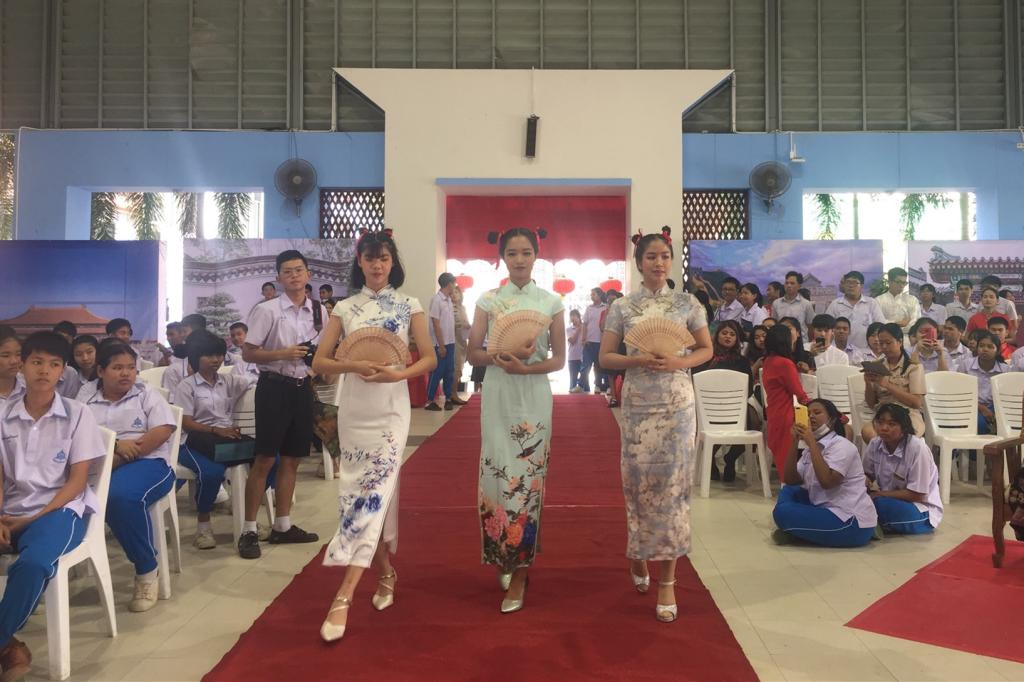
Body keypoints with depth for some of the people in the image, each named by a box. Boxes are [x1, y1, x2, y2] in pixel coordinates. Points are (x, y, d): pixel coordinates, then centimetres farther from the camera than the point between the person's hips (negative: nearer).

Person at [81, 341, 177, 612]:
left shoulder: (147, 394, 9)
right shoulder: (88, 404, 16)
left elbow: (163, 431, -6)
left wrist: (120, 458, -13)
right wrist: (115, 445, -17)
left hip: (149, 463, -3)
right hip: (102, 467, 3)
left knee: (121, 495, -37)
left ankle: (146, 572, -19)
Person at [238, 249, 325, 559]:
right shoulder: (267, 310, -8)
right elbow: (248, 353, -8)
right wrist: (284, 354, -20)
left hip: (302, 387, 6)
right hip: (274, 387, -6)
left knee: (291, 459, 12)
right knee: (265, 459, -4)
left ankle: (282, 526, 23)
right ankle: (249, 531, 7)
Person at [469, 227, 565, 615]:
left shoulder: (551, 302, 3)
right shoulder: (488, 300, 4)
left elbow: (559, 359, 2)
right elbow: (473, 354, 3)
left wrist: (527, 367, -16)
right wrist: (503, 357, -17)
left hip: (534, 397, -1)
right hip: (498, 396, 1)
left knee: (528, 476, -1)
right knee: (498, 474, 1)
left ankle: (519, 573, 9)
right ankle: (502, 555, 24)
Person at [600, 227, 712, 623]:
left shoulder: (688, 304, 3)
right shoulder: (623, 307, 2)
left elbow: (707, 349, 9)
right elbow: (605, 357, 3)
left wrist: (679, 362, -11)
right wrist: (638, 361, -15)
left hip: (677, 403, 0)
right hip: (638, 404, 0)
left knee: (672, 482, -1)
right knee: (639, 480, 4)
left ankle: (666, 580, 8)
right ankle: (638, 556, 32)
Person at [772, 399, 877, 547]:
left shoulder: (841, 445, -13)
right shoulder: (810, 448, 13)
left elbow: (827, 482, -29)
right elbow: (790, 481, 2)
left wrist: (811, 442, -24)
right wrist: (795, 442, -6)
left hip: (852, 523, -9)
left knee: (783, 512, -22)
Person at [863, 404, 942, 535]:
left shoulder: (918, 448, -25)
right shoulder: (875, 444, -9)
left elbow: (916, 494, -21)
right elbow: (867, 475, 6)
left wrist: (879, 494, -21)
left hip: (921, 509, -5)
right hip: (891, 501, 5)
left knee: (878, 504, -32)